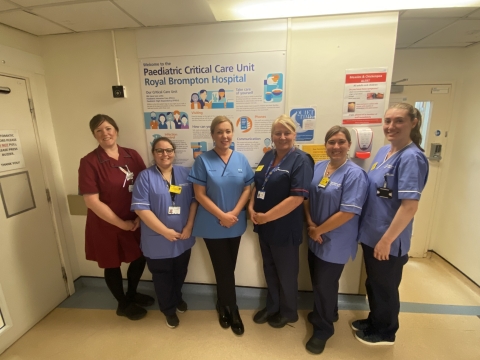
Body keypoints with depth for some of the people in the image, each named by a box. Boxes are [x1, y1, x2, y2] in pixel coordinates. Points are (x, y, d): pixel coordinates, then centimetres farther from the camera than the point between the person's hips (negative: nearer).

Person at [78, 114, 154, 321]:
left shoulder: (132, 156, -2)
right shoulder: (89, 162, -14)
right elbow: (92, 202, -18)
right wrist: (122, 223, -15)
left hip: (135, 222, 4)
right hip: (106, 226, -4)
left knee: (140, 258, 18)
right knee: (112, 265, 16)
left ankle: (132, 294, 47)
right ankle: (123, 304, 42)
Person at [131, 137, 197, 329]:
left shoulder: (184, 173, 0)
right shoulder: (145, 177, -10)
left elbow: (194, 200, -1)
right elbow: (141, 208, -16)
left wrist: (189, 226, -11)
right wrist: (165, 231, -18)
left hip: (183, 238, 3)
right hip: (158, 240, -3)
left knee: (180, 273, 23)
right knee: (163, 277, 16)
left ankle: (177, 298, 51)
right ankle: (169, 309, 40)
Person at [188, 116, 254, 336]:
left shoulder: (241, 159, 0)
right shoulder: (203, 160, -10)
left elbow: (247, 189, -1)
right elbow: (200, 194, -11)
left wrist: (234, 213, -13)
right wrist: (221, 215, -16)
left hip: (235, 224, 3)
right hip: (212, 225, -3)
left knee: (226, 268, 19)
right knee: (224, 269, 10)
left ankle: (223, 306, 44)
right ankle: (232, 310, 34)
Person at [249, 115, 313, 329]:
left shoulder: (301, 160, -14)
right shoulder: (268, 157, 8)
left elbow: (297, 197, -23)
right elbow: (256, 185, 12)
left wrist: (266, 217, -20)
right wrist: (251, 208, -5)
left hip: (285, 229, -6)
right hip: (264, 226, 7)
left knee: (286, 273, 15)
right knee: (269, 269, 22)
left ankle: (288, 312, 41)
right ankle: (272, 306, 46)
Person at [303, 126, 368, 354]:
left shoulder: (355, 174, -17)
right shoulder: (318, 167, 2)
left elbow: (348, 212, -22)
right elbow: (306, 197, 5)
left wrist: (319, 230, -15)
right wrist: (310, 224, -8)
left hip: (335, 241, -6)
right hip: (315, 238, 6)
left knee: (325, 284, 9)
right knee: (318, 280, 21)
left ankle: (323, 328, 34)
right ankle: (326, 312, 49)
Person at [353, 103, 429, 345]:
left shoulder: (412, 158, -20)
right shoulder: (384, 151, 6)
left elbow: (409, 206, -24)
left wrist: (386, 240, -21)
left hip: (388, 240, -8)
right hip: (371, 233, 8)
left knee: (385, 288, 15)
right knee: (373, 284, 25)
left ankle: (384, 333, 40)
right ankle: (373, 322, 47)